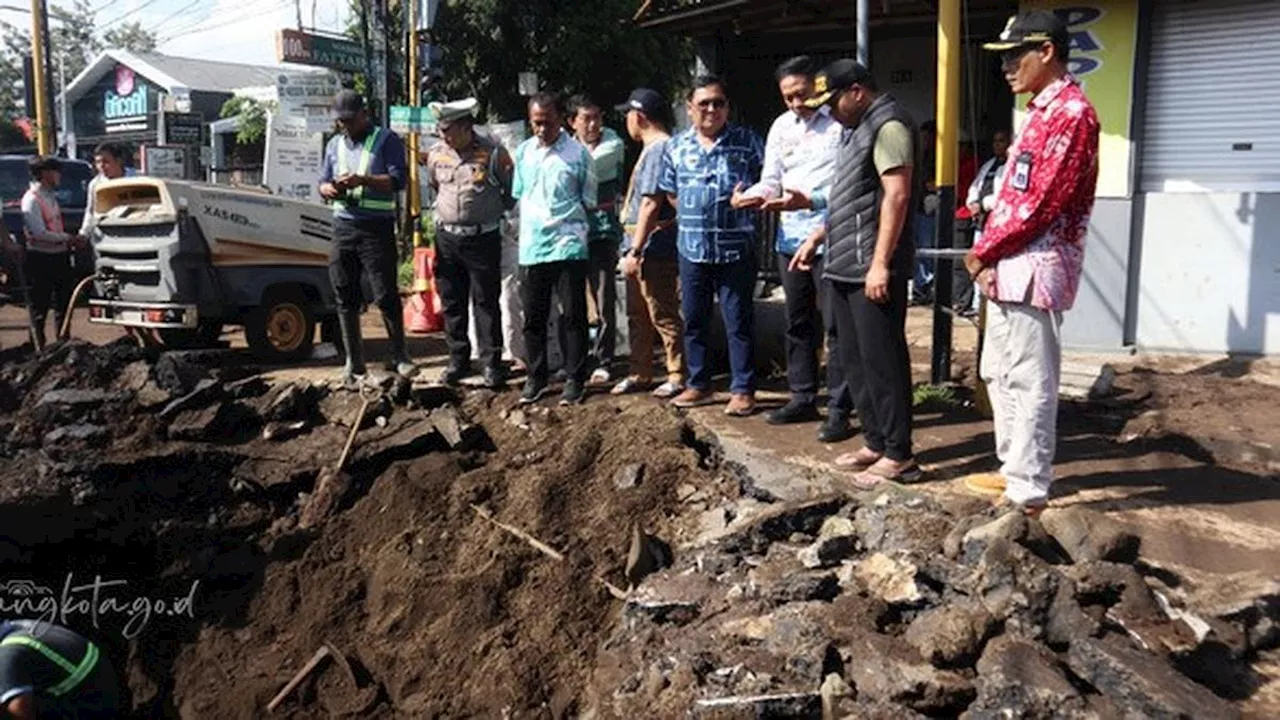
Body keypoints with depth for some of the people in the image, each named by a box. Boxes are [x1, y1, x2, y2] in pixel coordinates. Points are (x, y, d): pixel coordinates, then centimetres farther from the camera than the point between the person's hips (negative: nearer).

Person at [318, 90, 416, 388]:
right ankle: (353, 363, 14)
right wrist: (329, 190, -3)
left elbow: (398, 180, -9)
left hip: (377, 227, -5)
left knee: (386, 294, -6)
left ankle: (399, 356, 8)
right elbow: (322, 183, 21)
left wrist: (362, 180, -22)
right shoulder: (334, 145, 19)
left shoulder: (386, 141, 2)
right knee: (345, 298, 6)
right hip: (343, 226, 5)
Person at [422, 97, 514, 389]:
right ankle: (458, 359, 21)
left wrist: (492, 211, 6)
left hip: (483, 237, -4)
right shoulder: (436, 154, 4)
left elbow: (513, 189, 3)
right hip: (446, 237, 4)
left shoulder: (493, 152, -8)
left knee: (486, 302, 1)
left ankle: (491, 362, 9)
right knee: (452, 302, 10)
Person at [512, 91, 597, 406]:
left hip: (568, 245, -4)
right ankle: (536, 377, 22)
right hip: (531, 246, 4)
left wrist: (563, 217, -1)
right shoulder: (523, 152, 10)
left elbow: (589, 200, 2)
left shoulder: (578, 153, -2)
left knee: (573, 315, 1)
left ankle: (575, 379, 11)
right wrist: (533, 219, 7)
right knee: (533, 317, 10)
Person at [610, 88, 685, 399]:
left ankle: (678, 376, 10)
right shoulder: (652, 149, 15)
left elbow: (651, 205, -22)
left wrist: (635, 251, -23)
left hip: (654, 249, -10)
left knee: (663, 316, -1)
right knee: (637, 315, 16)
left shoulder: (659, 150, -16)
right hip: (641, 248, 10)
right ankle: (640, 374, 26)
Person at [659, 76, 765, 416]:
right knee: (694, 321, 11)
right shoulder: (677, 146, 9)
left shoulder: (748, 142, 1)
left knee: (739, 322, 2)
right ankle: (699, 385, 25)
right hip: (692, 248, 4)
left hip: (736, 249, -3)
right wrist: (692, 214, 8)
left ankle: (743, 390, 11)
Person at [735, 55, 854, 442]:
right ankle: (803, 398, 27)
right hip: (790, 236, 7)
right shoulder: (781, 127, 13)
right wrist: (753, 195, -6)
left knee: (835, 325, -5)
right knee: (798, 323, 14)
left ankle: (839, 409, 2)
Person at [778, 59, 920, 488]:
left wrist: (880, 263, -23)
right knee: (855, 360, 13)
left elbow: (897, 196, -18)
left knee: (882, 361, -6)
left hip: (872, 268, -10)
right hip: (845, 267, 10)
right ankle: (876, 442, 23)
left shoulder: (888, 126, -9)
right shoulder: (859, 130, 22)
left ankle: (898, 456, 2)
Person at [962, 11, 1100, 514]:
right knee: (999, 373, 17)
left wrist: (982, 251, -9)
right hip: (1007, 268, 10)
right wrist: (988, 255, 6)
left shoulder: (1071, 114, -13)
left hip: (1035, 268, -10)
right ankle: (1015, 469, 28)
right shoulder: (1043, 112, 19)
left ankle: (1028, 491, 4)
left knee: (1030, 382, -4)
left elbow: (1039, 204, -19)